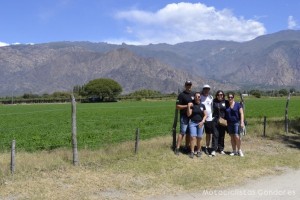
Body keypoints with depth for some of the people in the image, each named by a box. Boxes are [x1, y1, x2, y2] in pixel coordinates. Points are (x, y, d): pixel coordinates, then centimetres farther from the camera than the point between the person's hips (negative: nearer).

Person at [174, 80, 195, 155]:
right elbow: (177, 106, -11)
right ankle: (177, 148, -7)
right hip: (184, 116, -6)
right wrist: (187, 106, -19)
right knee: (182, 132, -10)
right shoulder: (181, 95, -7)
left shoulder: (193, 94, 13)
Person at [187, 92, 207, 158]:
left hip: (200, 123, 2)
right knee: (193, 137, -9)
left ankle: (198, 151, 17)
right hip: (192, 123, -2)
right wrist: (188, 107, -14)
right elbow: (188, 114, -5)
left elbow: (205, 115, 10)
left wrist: (202, 121, -5)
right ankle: (192, 152, -4)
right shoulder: (192, 105, 0)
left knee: (199, 138, 5)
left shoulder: (202, 105, 8)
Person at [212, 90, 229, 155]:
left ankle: (221, 149, 18)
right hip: (215, 121, -1)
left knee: (222, 135, 8)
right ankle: (214, 149, -3)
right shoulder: (214, 101, 4)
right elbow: (212, 109, 12)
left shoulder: (226, 102, 4)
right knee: (215, 135, -4)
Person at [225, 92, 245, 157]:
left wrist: (242, 122, -12)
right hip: (229, 123, 3)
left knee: (237, 136, -11)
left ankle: (239, 150, 6)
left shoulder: (238, 104, -1)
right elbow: (225, 115, 13)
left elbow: (241, 113, -4)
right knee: (232, 137, 6)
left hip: (236, 122, -3)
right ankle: (234, 151, 16)